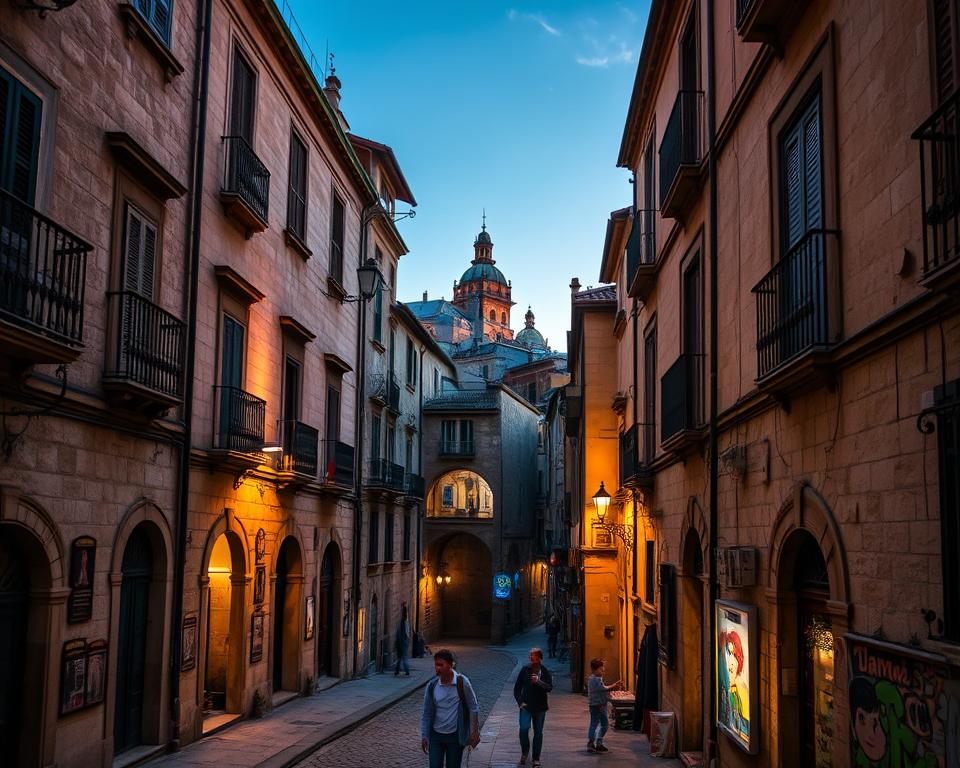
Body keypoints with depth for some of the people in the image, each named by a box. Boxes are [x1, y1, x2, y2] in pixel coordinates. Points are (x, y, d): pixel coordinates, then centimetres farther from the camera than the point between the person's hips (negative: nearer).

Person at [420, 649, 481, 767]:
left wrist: (475, 732, -5)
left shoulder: (462, 682, -12)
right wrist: (424, 737, 1)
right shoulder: (432, 686, -6)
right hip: (436, 735, 2)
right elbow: (426, 714, 2)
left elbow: (473, 708, -4)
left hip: (455, 736, -2)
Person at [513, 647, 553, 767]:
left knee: (538, 732, 7)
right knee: (523, 728, -15)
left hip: (539, 707, 1)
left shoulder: (545, 671, -2)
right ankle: (524, 752, 10)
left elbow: (550, 688, -11)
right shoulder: (525, 669, -2)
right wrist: (520, 702, -6)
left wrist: (539, 682, -27)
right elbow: (517, 687, 3)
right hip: (526, 706, -1)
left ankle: (536, 758, 19)